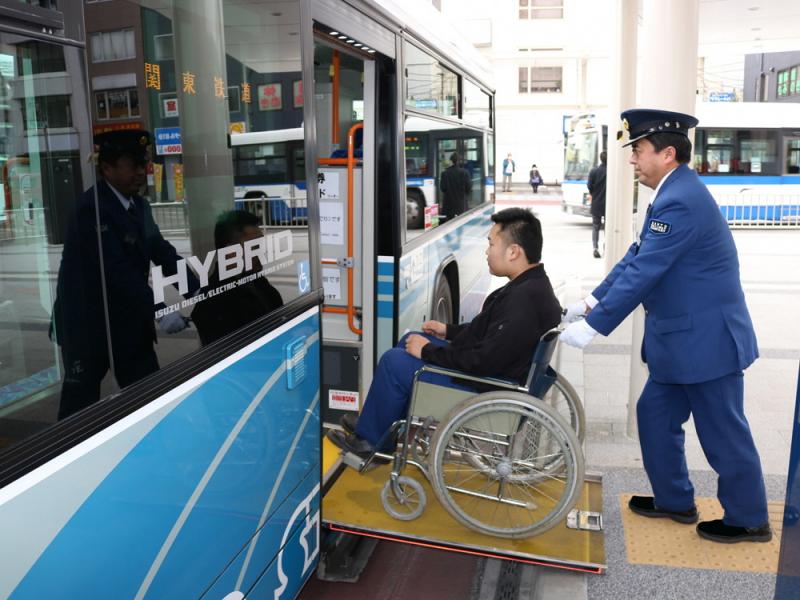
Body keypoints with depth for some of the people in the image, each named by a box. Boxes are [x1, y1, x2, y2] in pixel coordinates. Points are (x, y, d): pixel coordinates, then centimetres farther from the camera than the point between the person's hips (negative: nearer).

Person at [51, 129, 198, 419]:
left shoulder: (139, 205, 6)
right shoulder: (92, 208, -21)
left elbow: (163, 253, 2)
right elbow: (118, 269, -29)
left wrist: (201, 292, -9)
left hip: (129, 320, 7)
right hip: (89, 324, -7)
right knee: (81, 401, 8)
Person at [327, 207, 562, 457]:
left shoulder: (524, 301, -30)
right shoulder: (529, 285, 2)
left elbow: (483, 361, -29)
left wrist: (427, 351, -17)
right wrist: (449, 331, 10)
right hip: (491, 370, 10)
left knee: (393, 362, -8)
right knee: (410, 340, 17)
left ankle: (370, 439, 13)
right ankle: (377, 423, 26)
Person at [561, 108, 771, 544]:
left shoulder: (680, 201, -24)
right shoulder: (674, 193, 9)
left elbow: (643, 272, -27)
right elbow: (636, 258, 10)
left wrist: (592, 326, -25)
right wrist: (591, 301, 6)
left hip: (706, 340, -10)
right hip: (680, 340, 10)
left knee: (721, 431, 6)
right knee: (656, 415, 17)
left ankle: (748, 520, 26)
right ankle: (674, 500, 34)